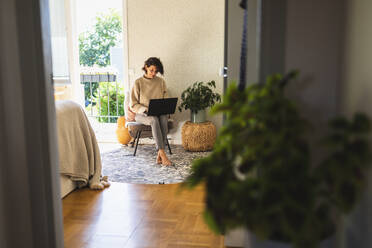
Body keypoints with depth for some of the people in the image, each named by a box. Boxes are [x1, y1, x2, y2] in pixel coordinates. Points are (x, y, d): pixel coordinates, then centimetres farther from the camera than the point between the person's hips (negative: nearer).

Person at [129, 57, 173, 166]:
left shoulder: (161, 82, 10)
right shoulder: (138, 82, 1)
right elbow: (133, 104, -2)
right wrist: (146, 110, -18)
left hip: (159, 113, 2)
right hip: (142, 114, -2)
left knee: (164, 118, -35)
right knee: (154, 120, -37)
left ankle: (159, 156, -37)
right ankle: (162, 154, -42)